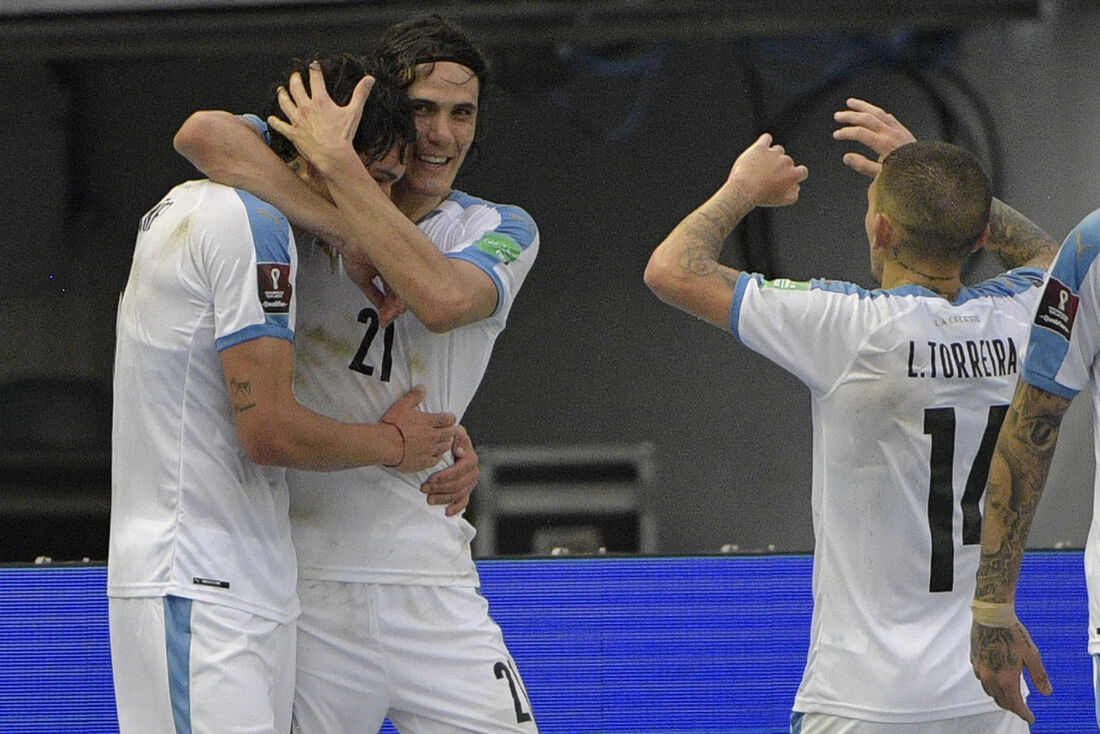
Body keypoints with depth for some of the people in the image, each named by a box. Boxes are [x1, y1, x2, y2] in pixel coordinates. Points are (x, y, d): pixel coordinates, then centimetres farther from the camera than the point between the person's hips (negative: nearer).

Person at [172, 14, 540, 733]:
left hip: (428, 577, 1)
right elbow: (205, 133, -17)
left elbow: (441, 298, -16)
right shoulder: (308, 195, 6)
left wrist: (336, 162, -16)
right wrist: (344, 229, -22)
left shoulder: (503, 230, 8)